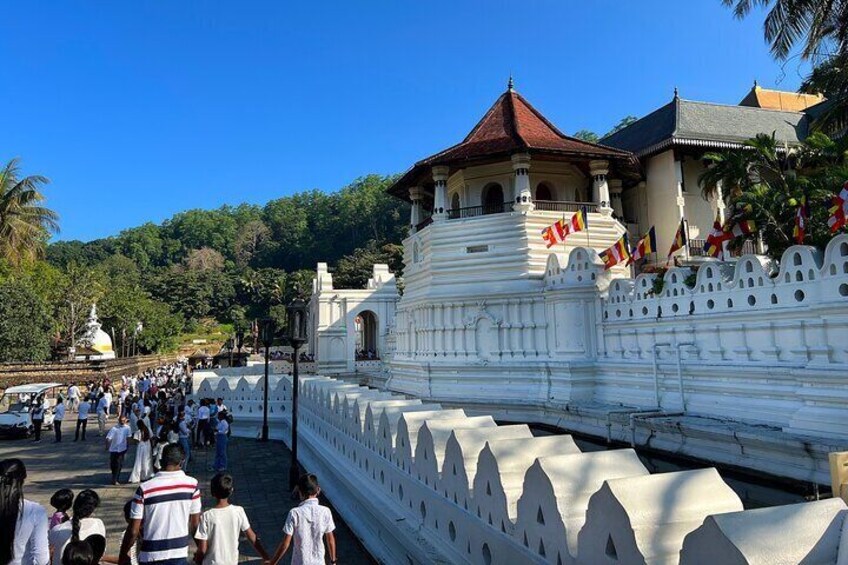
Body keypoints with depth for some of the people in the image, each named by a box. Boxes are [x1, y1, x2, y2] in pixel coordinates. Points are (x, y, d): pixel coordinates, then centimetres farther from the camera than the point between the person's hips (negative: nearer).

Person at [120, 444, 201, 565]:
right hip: (180, 555, 1)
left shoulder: (145, 488, -12)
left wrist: (122, 555, 8)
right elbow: (195, 524, -2)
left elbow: (133, 531, -8)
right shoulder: (191, 484, -8)